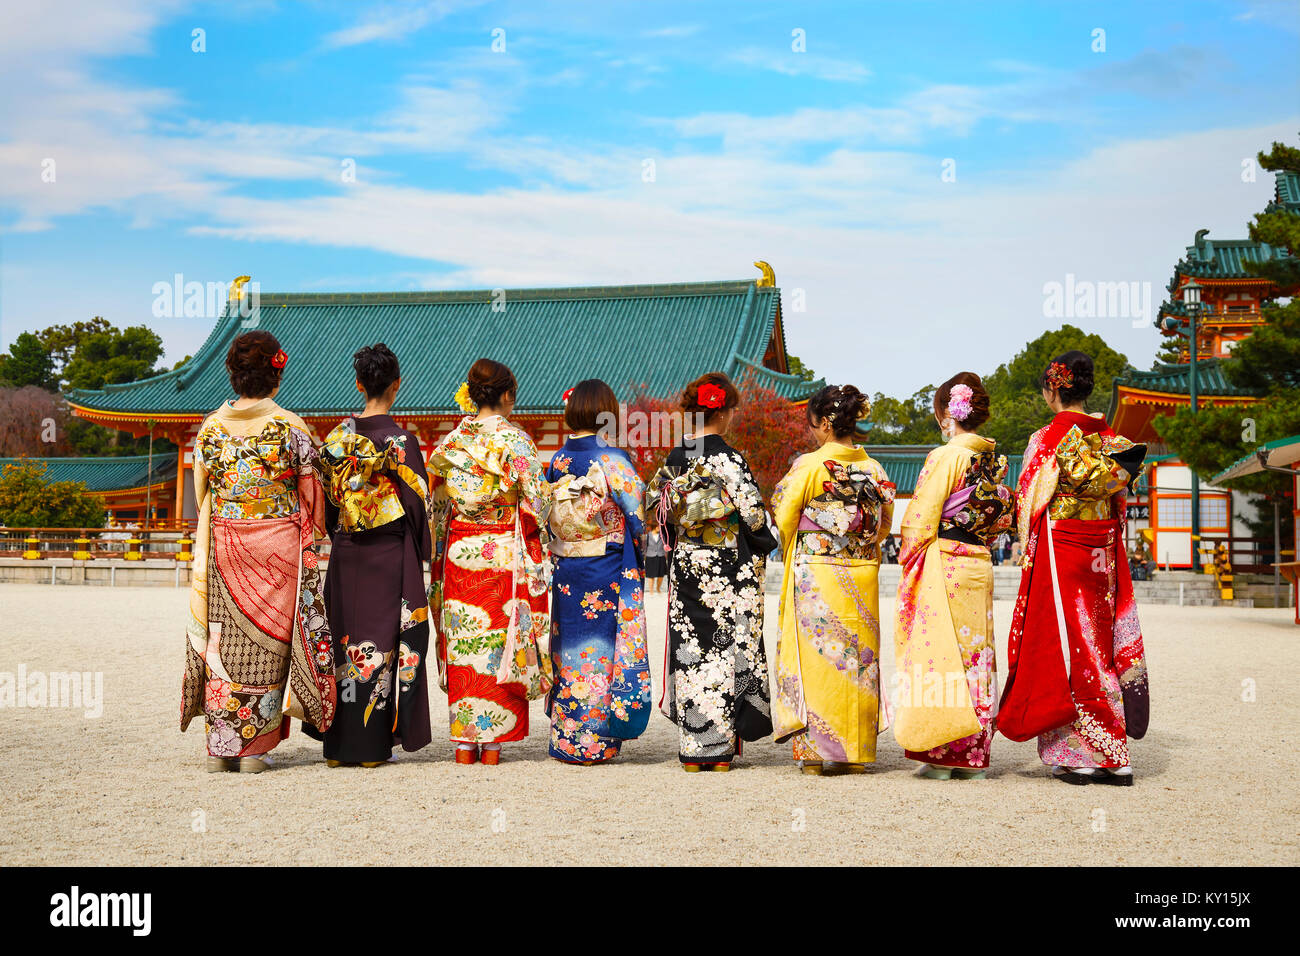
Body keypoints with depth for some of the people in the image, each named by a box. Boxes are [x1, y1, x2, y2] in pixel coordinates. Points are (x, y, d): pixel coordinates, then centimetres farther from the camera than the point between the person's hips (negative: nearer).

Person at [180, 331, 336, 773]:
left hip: (223, 548, 3)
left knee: (224, 641, 9)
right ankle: (255, 748, 5)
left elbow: (202, 493, 9)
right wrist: (311, 538, 11)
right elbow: (311, 494, -2)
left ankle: (220, 745, 12)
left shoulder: (211, 426, 2)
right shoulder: (291, 428, -7)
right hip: (278, 550, -3)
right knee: (267, 643, 4)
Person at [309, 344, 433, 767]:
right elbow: (416, 503, -9)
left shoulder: (337, 437, 3)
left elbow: (328, 498, 9)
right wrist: (421, 553, 2)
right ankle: (373, 744, 4)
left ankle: (339, 744, 14)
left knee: (346, 640, 10)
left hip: (345, 553, 4)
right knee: (383, 638, 2)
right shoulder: (400, 440, -10)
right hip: (389, 553, -4)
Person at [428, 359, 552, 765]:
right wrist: (538, 549, 8)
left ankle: (464, 740, 9)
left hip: (458, 549, 3)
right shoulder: (516, 440, -7)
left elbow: (436, 504, 9)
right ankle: (492, 740, 5)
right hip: (504, 554, -3)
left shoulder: (450, 442, 5)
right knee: (500, 642, 3)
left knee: (462, 641, 7)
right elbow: (535, 503, -8)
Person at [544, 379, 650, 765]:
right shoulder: (612, 459, -12)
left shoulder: (557, 460, 4)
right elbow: (640, 513, -11)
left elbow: (547, 519, 10)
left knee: (570, 647, 12)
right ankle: (596, 742, 6)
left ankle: (566, 739, 17)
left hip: (564, 570, 5)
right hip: (606, 573, -5)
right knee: (601, 646, 2)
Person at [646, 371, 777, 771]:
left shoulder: (674, 460, 3)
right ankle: (721, 747, 6)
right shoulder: (729, 459, -13)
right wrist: (766, 542, 4)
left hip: (686, 565, 5)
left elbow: (653, 503, 10)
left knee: (690, 648, 8)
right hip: (729, 567, -5)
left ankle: (692, 750, 11)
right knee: (728, 648, 3)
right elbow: (754, 513, -16)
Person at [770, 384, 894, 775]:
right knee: (858, 657, 8)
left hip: (816, 575, -5)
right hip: (862, 577, 5)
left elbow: (784, 519, -2)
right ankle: (856, 751, 12)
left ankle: (816, 750, 1)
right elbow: (884, 524, 13)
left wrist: (793, 555, 16)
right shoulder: (875, 469, 6)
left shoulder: (809, 465, -9)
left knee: (817, 655, 0)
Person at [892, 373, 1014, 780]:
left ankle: (941, 755, 0)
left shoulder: (945, 457, -11)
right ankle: (974, 754, 13)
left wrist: (909, 561, -1)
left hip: (941, 565, -7)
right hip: (979, 564, 7)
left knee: (939, 654, -2)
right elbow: (1000, 519, 16)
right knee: (975, 655, 9)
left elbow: (921, 521, -10)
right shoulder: (994, 460, 9)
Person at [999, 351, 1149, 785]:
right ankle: (1113, 758, 10)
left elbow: (1032, 501, -9)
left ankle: (1077, 756, -1)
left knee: (1064, 644, -1)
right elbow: (1119, 498, 12)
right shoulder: (1111, 438, 8)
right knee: (1099, 645, 10)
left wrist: (1027, 550, 0)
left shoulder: (1048, 438, -9)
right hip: (1101, 553, 6)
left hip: (1059, 550, -6)